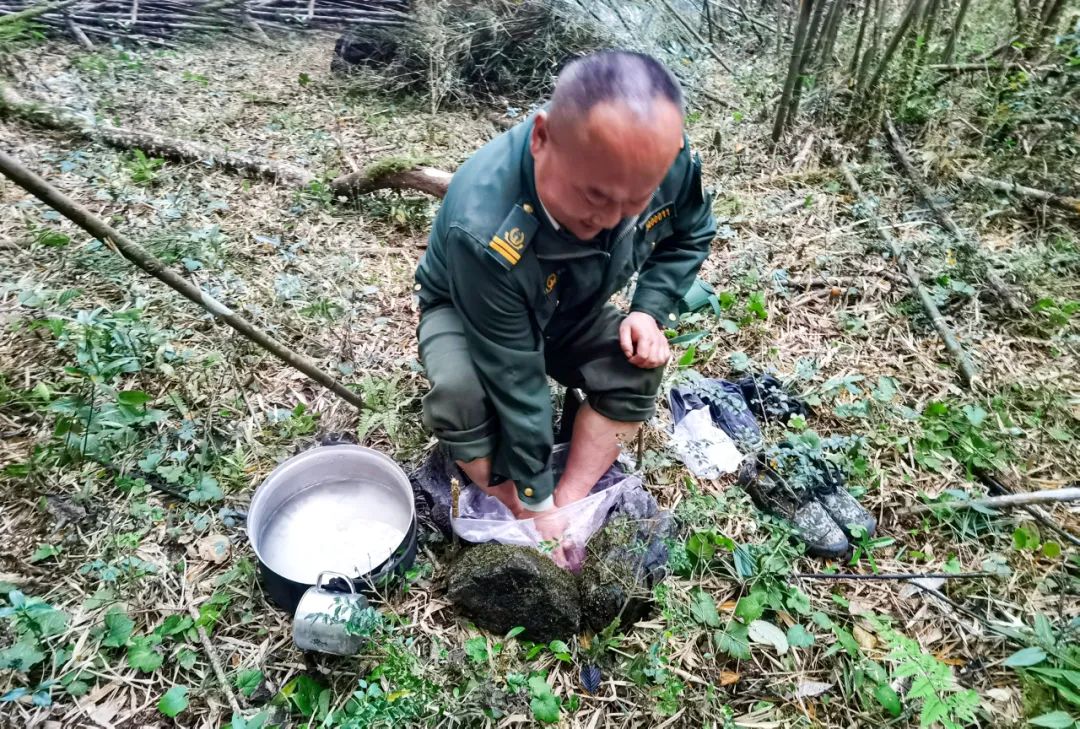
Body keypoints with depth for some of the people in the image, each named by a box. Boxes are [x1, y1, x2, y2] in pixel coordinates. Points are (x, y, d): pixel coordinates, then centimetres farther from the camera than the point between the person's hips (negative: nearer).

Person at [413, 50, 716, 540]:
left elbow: (690, 235, -3)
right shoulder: (484, 230, -43)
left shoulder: (668, 161, -27)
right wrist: (535, 502, -26)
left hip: (571, 312, 4)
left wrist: (650, 311, -20)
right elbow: (515, 380, -36)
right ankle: (522, 521, -12)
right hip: (462, 312, -4)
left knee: (639, 367, -23)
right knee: (460, 394, -34)